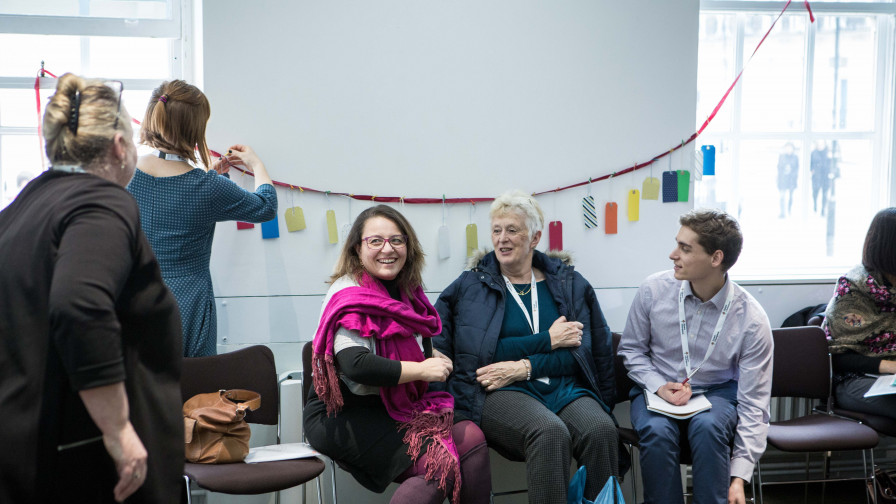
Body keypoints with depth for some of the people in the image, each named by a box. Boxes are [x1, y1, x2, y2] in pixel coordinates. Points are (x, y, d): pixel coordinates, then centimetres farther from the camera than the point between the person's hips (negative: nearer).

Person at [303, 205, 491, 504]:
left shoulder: (404, 290, 12)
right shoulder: (351, 295, -14)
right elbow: (356, 365, -28)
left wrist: (433, 356, 4)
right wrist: (422, 370, -18)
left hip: (392, 408, 8)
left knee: (472, 439, -12)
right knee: (440, 463, -23)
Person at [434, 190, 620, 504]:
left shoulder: (570, 283, 16)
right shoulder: (469, 286, 10)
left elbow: (584, 350, 6)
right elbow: (484, 353, -2)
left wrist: (525, 367, -9)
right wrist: (547, 340, -5)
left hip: (565, 388, 3)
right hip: (500, 394, -2)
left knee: (602, 429, -31)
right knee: (550, 431, -35)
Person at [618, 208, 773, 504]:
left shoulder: (752, 321, -16)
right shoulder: (653, 289, -10)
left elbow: (754, 404, -13)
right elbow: (631, 349, 7)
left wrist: (739, 476, -20)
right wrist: (659, 386, -13)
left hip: (717, 391, -1)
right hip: (658, 388, 1)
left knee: (708, 426, -35)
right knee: (657, 431, -32)